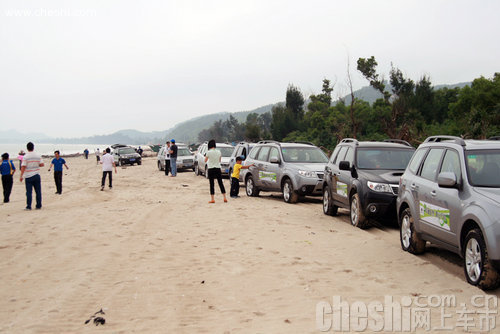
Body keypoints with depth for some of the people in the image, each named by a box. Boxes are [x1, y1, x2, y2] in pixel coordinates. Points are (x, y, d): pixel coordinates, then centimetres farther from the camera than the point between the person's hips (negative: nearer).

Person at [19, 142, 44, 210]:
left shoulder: (25, 157, -8)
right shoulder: (38, 156, 1)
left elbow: (23, 167, -12)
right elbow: (42, 164, 1)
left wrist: (21, 176, -9)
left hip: (28, 176, -2)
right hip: (36, 175, 2)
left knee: (29, 192, 0)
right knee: (38, 191, 8)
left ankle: (28, 206, -2)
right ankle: (38, 206, 11)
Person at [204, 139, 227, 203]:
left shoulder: (208, 152, -10)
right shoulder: (218, 152, 2)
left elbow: (205, 160, 1)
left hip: (211, 169, -3)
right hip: (218, 169, 3)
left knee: (212, 184, 1)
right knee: (220, 183, 8)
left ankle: (212, 199, 1)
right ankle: (225, 198, 6)